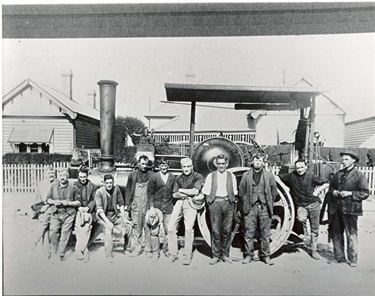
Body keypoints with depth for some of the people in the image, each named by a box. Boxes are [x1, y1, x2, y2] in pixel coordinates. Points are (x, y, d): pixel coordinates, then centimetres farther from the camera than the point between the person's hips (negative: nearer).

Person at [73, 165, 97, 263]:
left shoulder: (92, 186, 11)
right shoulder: (74, 185, 11)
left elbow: (94, 200, 8)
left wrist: (88, 208, -8)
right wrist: (79, 207, -8)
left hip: (89, 211, 0)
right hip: (78, 210, 0)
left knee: (85, 230, -17)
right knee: (79, 230, -16)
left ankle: (79, 252, -7)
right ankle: (84, 252, -9)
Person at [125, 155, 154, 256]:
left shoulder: (151, 175, 2)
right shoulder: (132, 175, 5)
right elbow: (128, 190, 10)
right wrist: (127, 204, 4)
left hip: (148, 205, 0)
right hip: (135, 205, 1)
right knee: (137, 227, 4)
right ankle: (137, 248, 14)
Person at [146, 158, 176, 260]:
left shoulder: (172, 177, 5)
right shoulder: (154, 177, -2)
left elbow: (173, 192, 11)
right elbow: (150, 193, -1)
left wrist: (173, 205, 5)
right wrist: (151, 207, -8)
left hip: (168, 206, 2)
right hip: (156, 205, -2)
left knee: (168, 229, 5)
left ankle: (166, 249, 24)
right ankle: (156, 251, 18)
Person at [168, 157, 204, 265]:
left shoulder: (197, 177, 2)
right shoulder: (179, 178, 16)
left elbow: (195, 191, -11)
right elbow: (174, 194, 12)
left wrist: (181, 190, -2)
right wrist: (184, 195, -7)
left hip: (191, 203, -5)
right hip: (179, 202, 5)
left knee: (188, 229, -12)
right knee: (171, 228, -1)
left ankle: (187, 256, 1)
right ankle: (173, 254, 12)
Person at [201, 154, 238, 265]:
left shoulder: (231, 176, 12)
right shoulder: (211, 176, 8)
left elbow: (234, 192, 12)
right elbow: (206, 192, 8)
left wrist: (231, 200, 0)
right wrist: (210, 201, -1)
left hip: (228, 203, 2)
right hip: (215, 203, -1)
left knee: (227, 230, 4)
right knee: (215, 231, -1)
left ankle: (225, 254, 17)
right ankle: (216, 255, 9)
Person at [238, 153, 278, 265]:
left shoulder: (269, 175, 7)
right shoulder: (246, 175, 5)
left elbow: (274, 191, 11)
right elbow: (241, 191, 8)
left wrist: (269, 203, 7)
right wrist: (245, 204, 4)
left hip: (264, 207, 1)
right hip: (250, 207, 0)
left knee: (265, 233, 6)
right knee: (249, 233, 3)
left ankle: (265, 255, 19)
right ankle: (249, 255, 15)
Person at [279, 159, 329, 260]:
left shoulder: (311, 176, -8)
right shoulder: (291, 176, -7)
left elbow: (327, 183, 2)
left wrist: (317, 191, -6)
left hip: (313, 204, 1)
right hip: (300, 205, 0)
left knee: (315, 229, 8)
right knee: (301, 218, -32)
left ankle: (314, 250, 25)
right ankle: (304, 228, 3)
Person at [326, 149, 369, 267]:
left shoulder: (359, 175, -3)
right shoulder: (338, 174, 12)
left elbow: (365, 193, -8)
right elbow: (331, 187, 22)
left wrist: (350, 193, -16)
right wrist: (333, 191, 2)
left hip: (350, 209, -5)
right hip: (336, 209, 6)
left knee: (351, 234, 3)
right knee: (336, 234, 12)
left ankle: (353, 259, 18)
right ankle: (339, 257, 26)